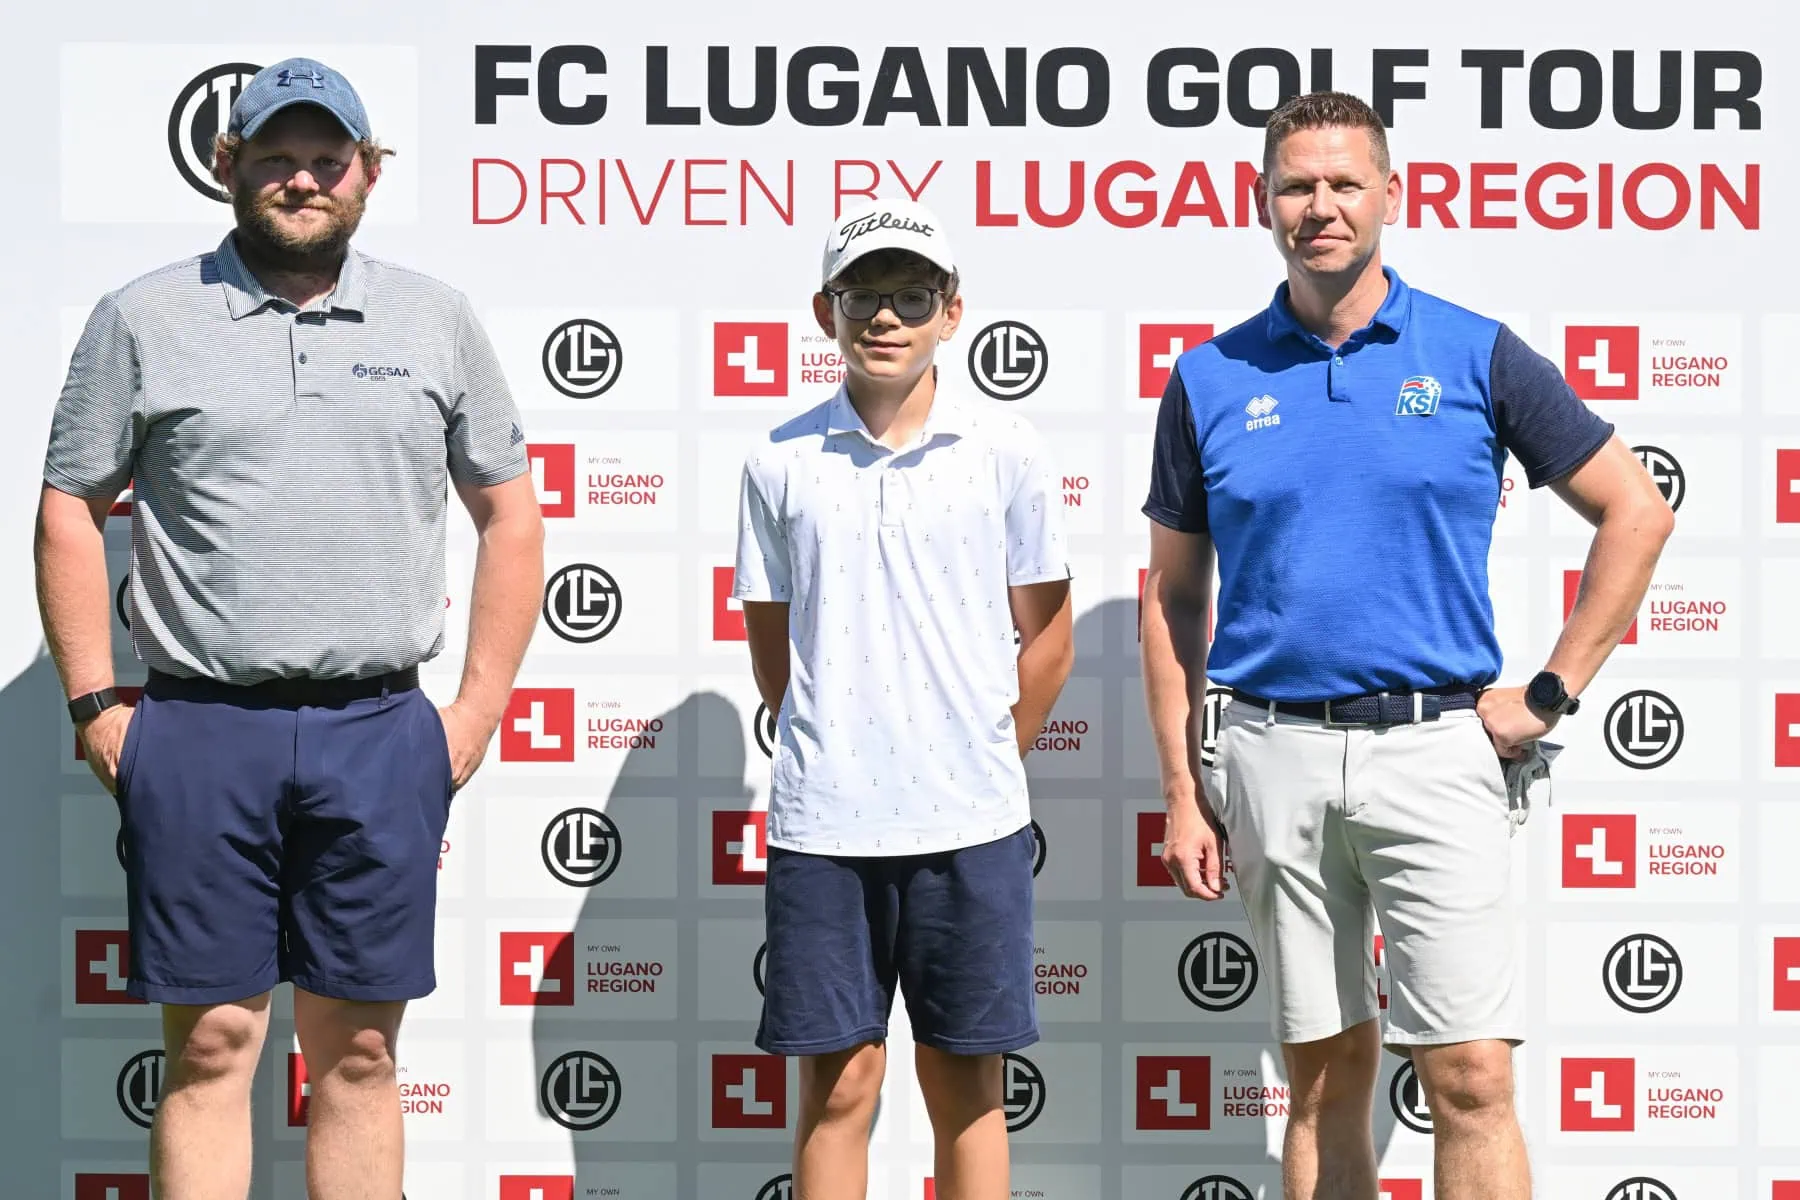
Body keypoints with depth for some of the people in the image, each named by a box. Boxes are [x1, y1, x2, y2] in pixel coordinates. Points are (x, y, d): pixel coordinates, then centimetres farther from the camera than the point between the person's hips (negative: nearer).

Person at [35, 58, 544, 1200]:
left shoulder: (436, 319, 9)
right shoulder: (144, 319, 4)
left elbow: (511, 515, 12)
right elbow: (70, 512, 6)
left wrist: (477, 709, 5)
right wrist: (95, 706, -1)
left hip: (380, 734, 2)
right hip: (199, 733, -1)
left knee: (359, 1051, 7)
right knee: (211, 1042, 1)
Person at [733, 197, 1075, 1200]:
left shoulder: (1006, 451, 0)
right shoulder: (782, 463, 2)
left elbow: (1047, 638, 7)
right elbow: (770, 644, 11)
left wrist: (983, 769, 9)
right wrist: (828, 755, 11)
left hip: (972, 822, 0)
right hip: (822, 822, 0)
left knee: (967, 1087, 9)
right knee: (838, 1087, 6)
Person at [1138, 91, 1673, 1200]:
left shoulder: (1477, 356, 1)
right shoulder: (1211, 380, 6)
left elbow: (1636, 511, 6)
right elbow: (1173, 597, 11)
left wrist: (1552, 693, 1)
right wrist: (1183, 794, 5)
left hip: (1433, 746, -2)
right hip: (1273, 756, 2)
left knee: (1472, 1078, -6)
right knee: (1325, 1071, 9)